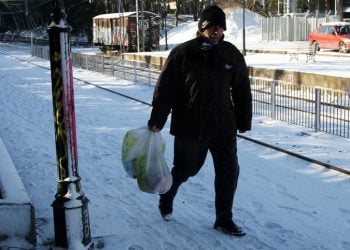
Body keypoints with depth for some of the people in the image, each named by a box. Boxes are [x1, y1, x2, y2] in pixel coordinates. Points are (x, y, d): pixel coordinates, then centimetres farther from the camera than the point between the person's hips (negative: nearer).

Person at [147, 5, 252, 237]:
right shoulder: (182, 53, -8)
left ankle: (224, 219, 18)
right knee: (185, 169, 11)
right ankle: (166, 200, 41)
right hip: (188, 126, -3)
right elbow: (164, 88, -7)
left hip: (223, 126, 3)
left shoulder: (232, 54, 1)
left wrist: (244, 122, 9)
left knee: (229, 171, 2)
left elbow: (242, 91, 8)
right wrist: (156, 120, -9)